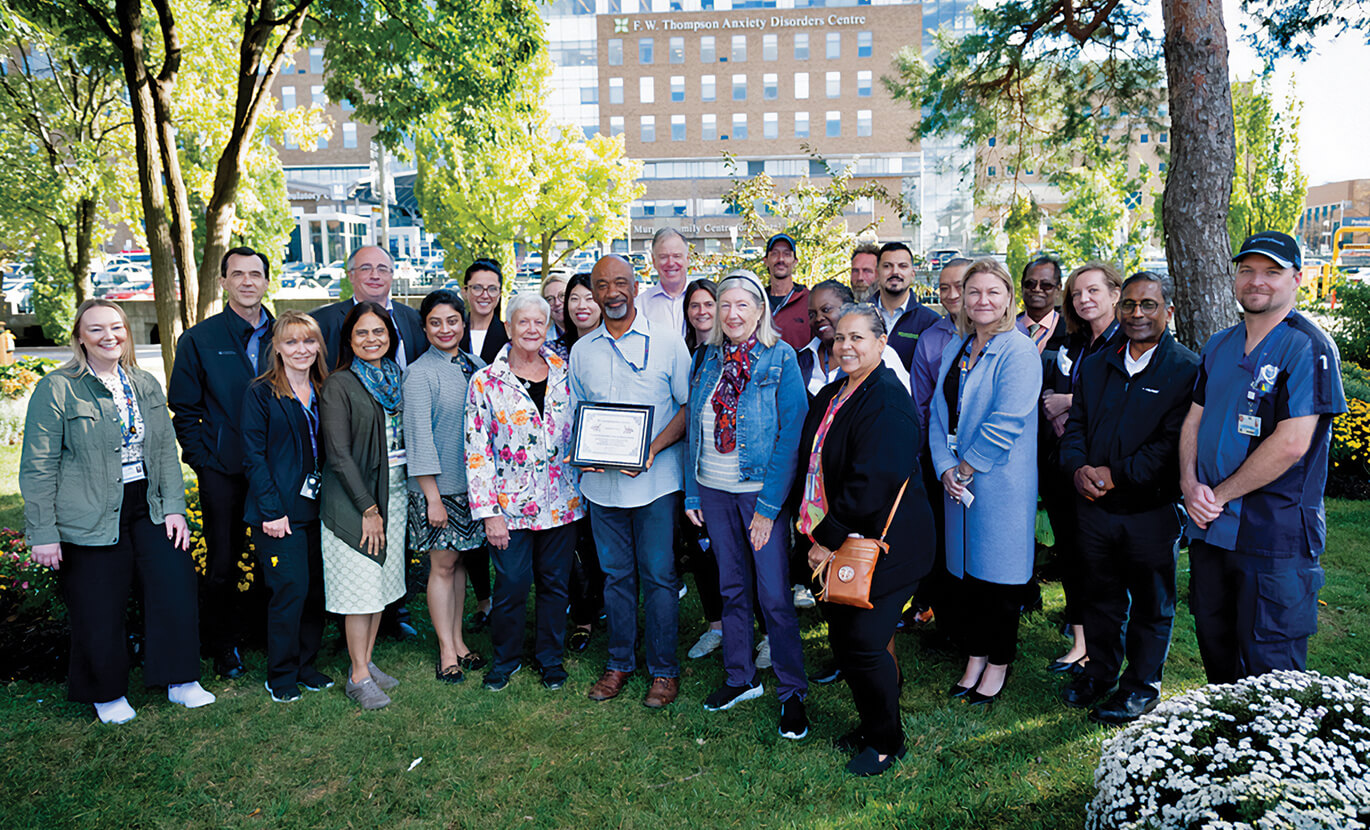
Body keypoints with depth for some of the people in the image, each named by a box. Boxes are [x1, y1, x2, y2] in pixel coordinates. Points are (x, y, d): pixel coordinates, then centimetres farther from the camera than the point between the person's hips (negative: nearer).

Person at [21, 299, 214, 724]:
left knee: (178, 585, -1)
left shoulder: (146, 385, 9)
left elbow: (166, 452, 12)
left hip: (149, 509, 4)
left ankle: (180, 681, 17)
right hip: (91, 520, -4)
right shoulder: (56, 389, -6)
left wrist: (174, 507, 4)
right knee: (99, 611, 4)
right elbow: (38, 468, -6)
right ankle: (107, 694, 27)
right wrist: (44, 534, -8)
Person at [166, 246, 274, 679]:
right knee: (223, 563, 6)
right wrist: (203, 460, -6)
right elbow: (184, 411, 2)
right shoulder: (198, 340, 0)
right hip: (223, 471, -2)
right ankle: (224, 645, 24)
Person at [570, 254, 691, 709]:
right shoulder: (581, 351, 9)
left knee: (658, 576, 3)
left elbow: (689, 406, -2)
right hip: (602, 481, 4)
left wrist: (654, 447, -16)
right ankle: (619, 662, 28)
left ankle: (664, 670, 17)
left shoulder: (667, 343, -2)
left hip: (655, 480, -3)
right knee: (615, 574, 13)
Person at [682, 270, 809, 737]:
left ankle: (792, 693, 14)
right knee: (732, 589, 15)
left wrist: (768, 505, -16)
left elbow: (791, 434, -12)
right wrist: (692, 492, 6)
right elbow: (693, 429, 12)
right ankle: (740, 678, 30)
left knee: (775, 597, -1)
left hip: (760, 489, -5)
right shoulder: (709, 359, 8)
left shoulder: (781, 358, -7)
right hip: (714, 490, 5)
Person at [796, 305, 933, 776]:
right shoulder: (830, 397, 11)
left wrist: (830, 537, -18)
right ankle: (870, 724, 35)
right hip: (841, 543, 9)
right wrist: (810, 523, 8)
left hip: (881, 544, -8)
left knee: (865, 644, -3)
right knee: (842, 641, 14)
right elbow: (811, 465, 18)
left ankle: (887, 741, 19)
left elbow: (872, 482, -23)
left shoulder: (887, 401, -17)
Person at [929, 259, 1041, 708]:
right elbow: (939, 413, 8)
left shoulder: (1019, 352, -11)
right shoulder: (954, 349, 11)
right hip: (957, 482, 6)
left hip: (1001, 483, -6)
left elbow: (1005, 424, -18)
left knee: (997, 571, 4)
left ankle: (998, 663, 21)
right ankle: (974, 658, 27)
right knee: (962, 569, 12)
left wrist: (965, 469, -12)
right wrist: (946, 469, -5)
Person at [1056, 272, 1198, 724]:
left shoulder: (1187, 369, -7)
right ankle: (1100, 671, 36)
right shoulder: (1096, 365, 11)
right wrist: (1078, 468, -9)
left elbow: (1175, 441, -15)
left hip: (1153, 511, -4)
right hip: (1093, 505, 4)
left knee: (1150, 605, 11)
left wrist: (1117, 474, -19)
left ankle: (1141, 685, 28)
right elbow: (1075, 425, 10)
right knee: (1101, 597, 18)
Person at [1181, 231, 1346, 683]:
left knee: (1269, 663, 2)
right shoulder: (1219, 346, 11)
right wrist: (1191, 485, -6)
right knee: (1214, 641, 19)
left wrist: (1220, 494, -13)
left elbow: (1291, 444, -19)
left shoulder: (1309, 348, -12)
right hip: (1211, 527, 7)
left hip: (1275, 535, -7)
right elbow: (1194, 421, 11)